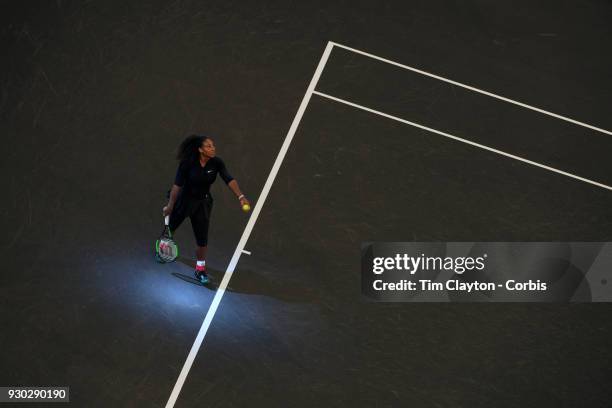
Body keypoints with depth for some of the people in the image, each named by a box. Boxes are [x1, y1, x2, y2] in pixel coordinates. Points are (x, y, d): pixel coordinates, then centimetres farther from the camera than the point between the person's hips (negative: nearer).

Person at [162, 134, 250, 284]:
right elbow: (177, 185, -22)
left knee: (202, 238, -1)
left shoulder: (217, 163, -18)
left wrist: (240, 196, -44)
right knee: (170, 227, 21)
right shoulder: (188, 163, -26)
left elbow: (229, 180, -30)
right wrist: (170, 206, -19)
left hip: (202, 202, 2)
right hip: (184, 200, -1)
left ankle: (200, 268, 19)